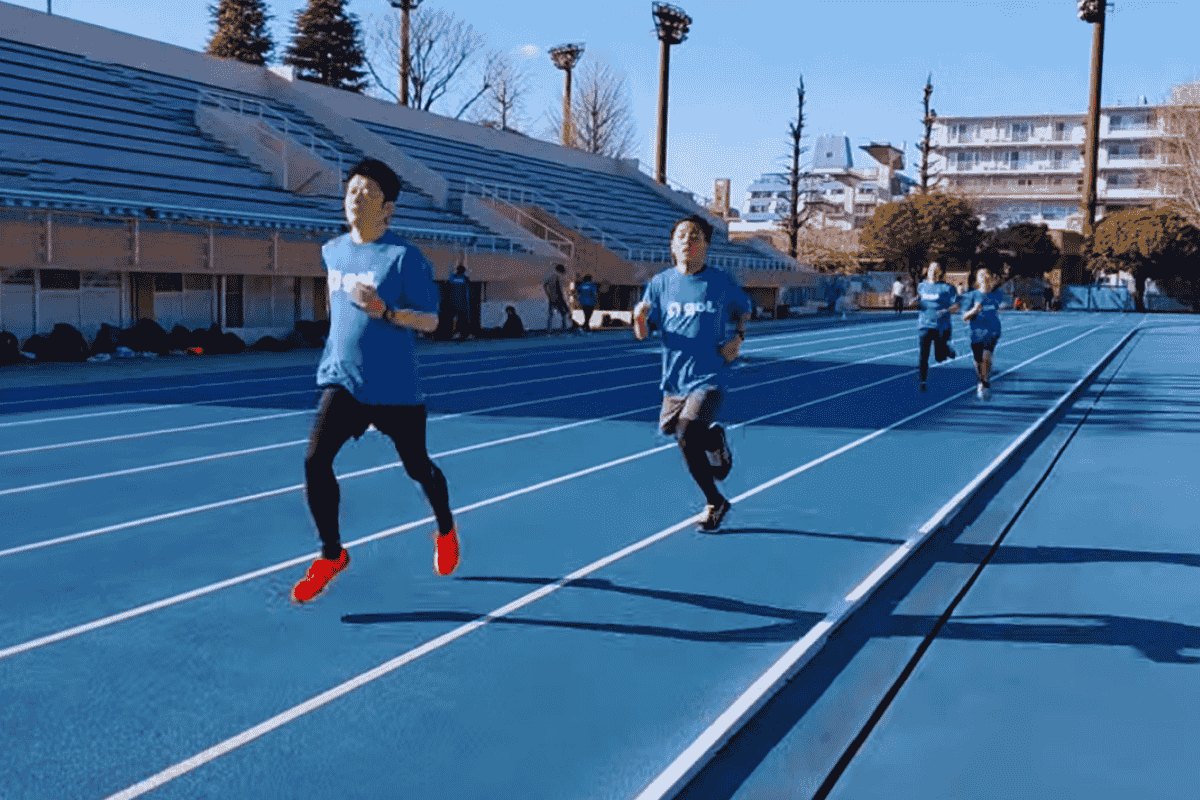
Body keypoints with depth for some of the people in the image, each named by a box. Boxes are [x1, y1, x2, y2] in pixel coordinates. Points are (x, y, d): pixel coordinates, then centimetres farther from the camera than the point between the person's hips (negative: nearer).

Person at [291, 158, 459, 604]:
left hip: (395, 387, -4)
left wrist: (384, 311, -29)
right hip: (342, 379, 4)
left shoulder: (404, 256, -13)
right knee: (315, 459, -14)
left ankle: (445, 530, 43)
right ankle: (332, 555, 3)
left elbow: (430, 320, -14)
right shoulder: (332, 251, 5)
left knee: (418, 468, 12)